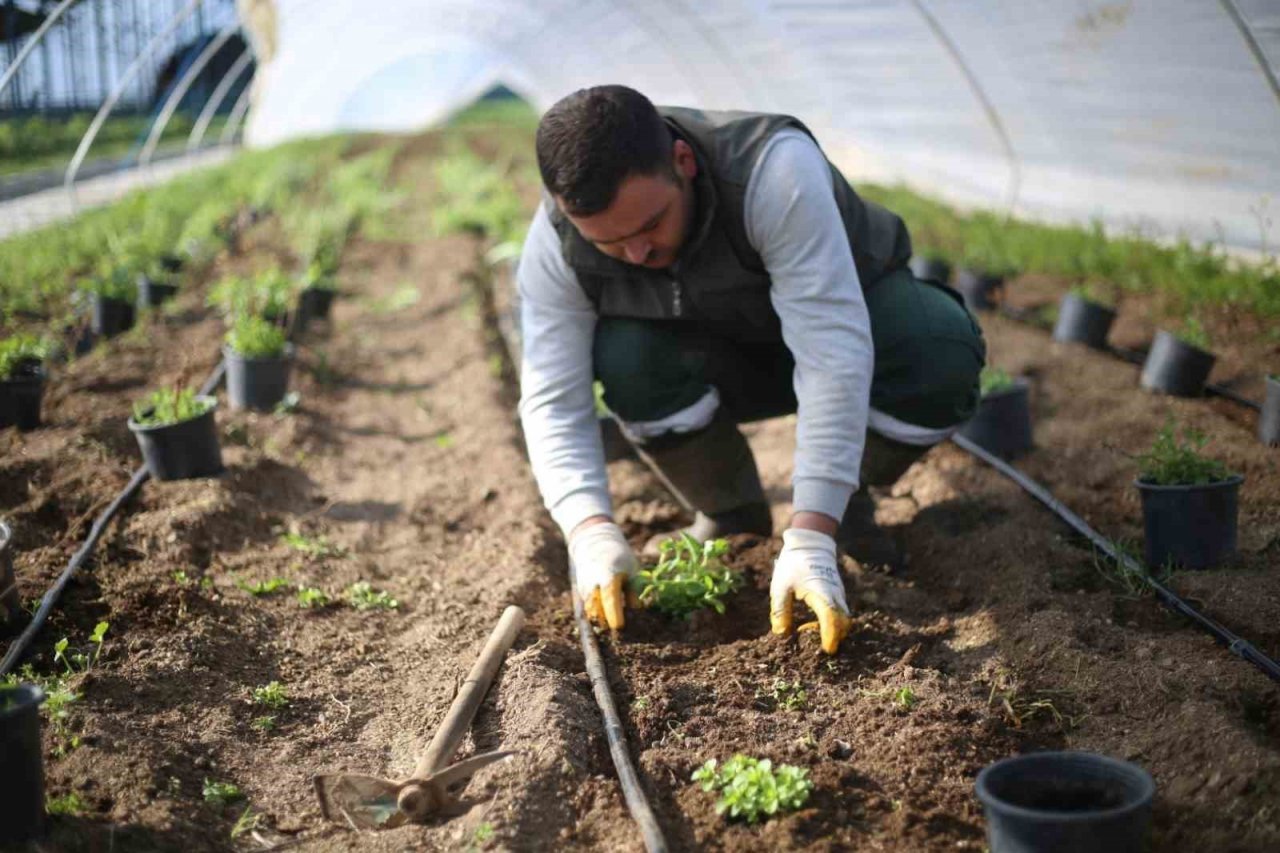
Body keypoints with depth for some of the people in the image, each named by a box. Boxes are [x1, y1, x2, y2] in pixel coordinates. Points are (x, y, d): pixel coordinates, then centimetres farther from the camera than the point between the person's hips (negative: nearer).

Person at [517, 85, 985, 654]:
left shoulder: (775, 169, -39)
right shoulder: (555, 246, -26)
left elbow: (833, 355, -43)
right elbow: (553, 401, -23)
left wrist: (809, 541, -48)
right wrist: (591, 531, -40)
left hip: (844, 309, -2)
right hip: (720, 358, 2)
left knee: (942, 354, -35)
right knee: (627, 358, -31)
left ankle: (849, 496, -4)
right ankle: (728, 512, -3)